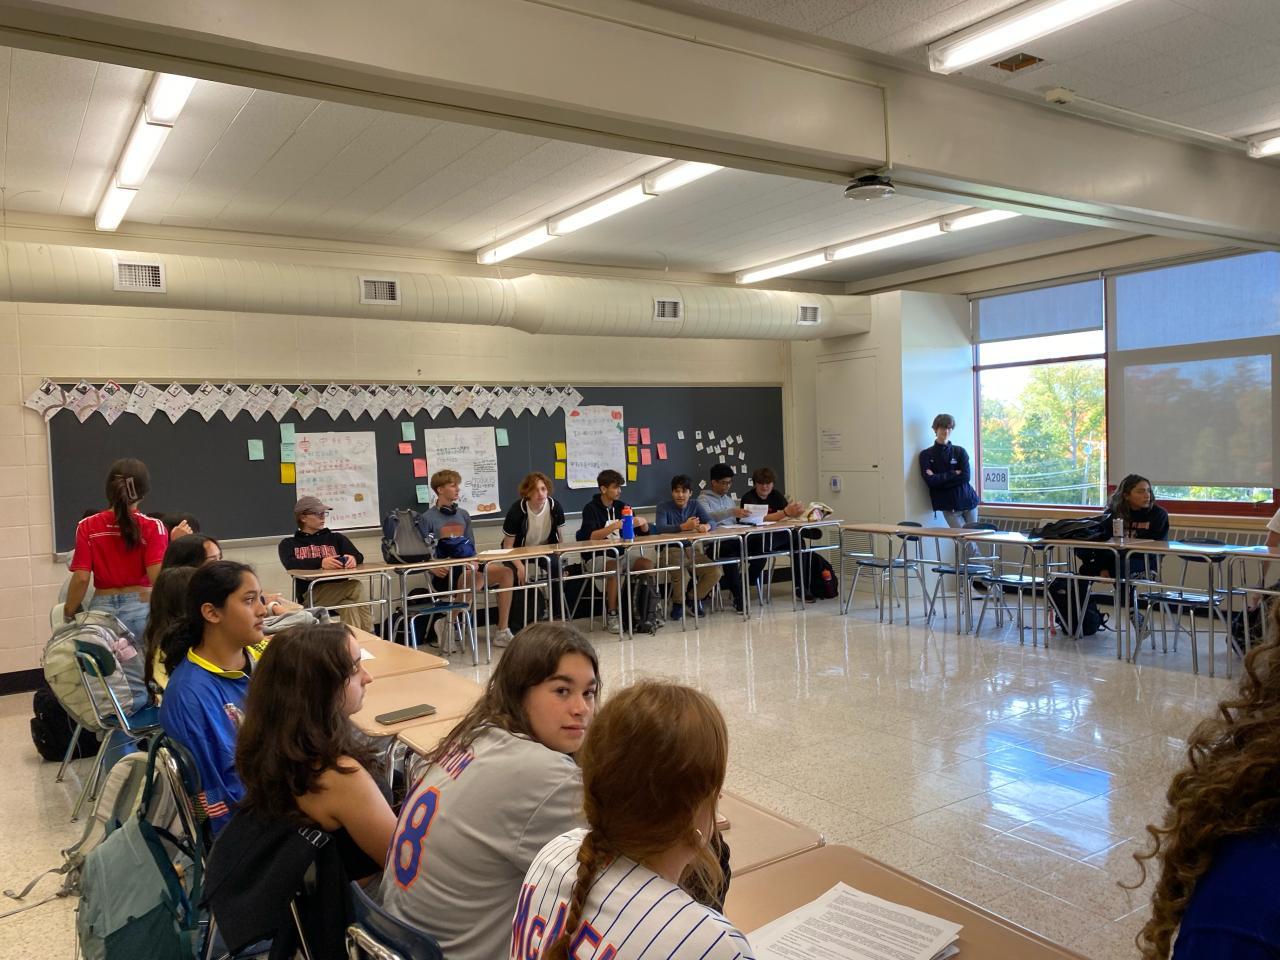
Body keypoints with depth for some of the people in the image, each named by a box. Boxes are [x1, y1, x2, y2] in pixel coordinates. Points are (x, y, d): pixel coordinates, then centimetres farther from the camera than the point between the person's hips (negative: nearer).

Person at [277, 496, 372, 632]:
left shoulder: (336, 538, 22)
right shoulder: (289, 543, 16)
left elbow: (359, 556, 7)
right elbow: (290, 564, -7)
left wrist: (352, 559, -19)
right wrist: (321, 563, -23)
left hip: (339, 591, 3)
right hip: (310, 593, -3)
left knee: (350, 608, -33)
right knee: (356, 587, -28)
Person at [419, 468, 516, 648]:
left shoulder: (463, 515, 17)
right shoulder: (428, 518, -1)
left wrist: (473, 562, -4)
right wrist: (434, 568, -24)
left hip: (467, 567, 6)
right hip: (446, 572, -6)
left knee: (506, 572, -17)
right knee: (474, 578, -37)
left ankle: (502, 632, -13)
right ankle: (446, 624, -14)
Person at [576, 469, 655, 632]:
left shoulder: (621, 506, 11)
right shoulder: (591, 508, -6)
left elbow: (643, 531, 13)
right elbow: (591, 536, -21)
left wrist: (643, 522, -10)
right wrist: (616, 525, -27)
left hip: (619, 554, 6)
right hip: (596, 558, -6)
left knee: (648, 564, -17)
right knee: (615, 567, -35)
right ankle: (611, 616, -25)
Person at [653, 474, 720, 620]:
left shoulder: (695, 505, 9)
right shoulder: (664, 506, -5)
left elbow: (711, 521, -3)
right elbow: (659, 528, -23)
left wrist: (706, 526, -29)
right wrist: (684, 527, -35)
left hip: (692, 549, 5)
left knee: (715, 573, -15)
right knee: (681, 570, -35)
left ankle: (694, 598, 15)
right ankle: (678, 603, -3)